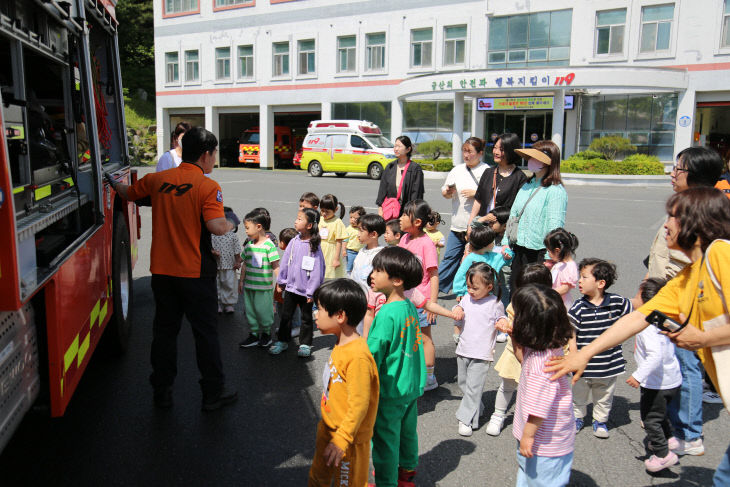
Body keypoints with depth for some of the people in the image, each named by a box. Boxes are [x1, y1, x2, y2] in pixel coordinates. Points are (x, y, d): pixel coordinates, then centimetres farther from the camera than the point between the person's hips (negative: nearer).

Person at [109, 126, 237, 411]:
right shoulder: (208, 186, -13)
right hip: (195, 273, -5)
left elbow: (127, 193, 21)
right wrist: (231, 224, -4)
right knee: (206, 333, 8)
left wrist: (113, 183, 41)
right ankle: (213, 393, 18)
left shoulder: (157, 179, 3)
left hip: (161, 271, 5)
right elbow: (216, 227, -25)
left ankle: (162, 392, 26)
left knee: (164, 330, 16)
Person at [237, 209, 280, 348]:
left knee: (264, 311, 4)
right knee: (250, 311, 11)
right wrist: (241, 281, 16)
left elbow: (276, 267, -10)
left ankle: (266, 333, 24)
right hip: (249, 285, 6)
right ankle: (253, 334, 24)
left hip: (264, 287, -6)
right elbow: (245, 265, 15)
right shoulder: (248, 245, 6)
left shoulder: (269, 245, -12)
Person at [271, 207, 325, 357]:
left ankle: (305, 344, 25)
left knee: (306, 318, 12)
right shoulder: (294, 242, -1)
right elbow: (285, 261, 9)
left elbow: (317, 270, -14)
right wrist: (281, 281, 12)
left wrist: (312, 292, -12)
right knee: (285, 315, 12)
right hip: (290, 287, 4)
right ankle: (282, 341, 27)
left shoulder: (314, 246, -15)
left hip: (305, 290, -4)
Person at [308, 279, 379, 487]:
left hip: (349, 435, -8)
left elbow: (359, 405, -27)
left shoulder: (358, 356, -30)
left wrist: (341, 440, -24)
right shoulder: (341, 345, 0)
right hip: (328, 427, 9)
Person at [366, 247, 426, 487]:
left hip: (390, 392, -9)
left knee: (385, 442, 9)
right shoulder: (410, 306, 0)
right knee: (407, 434, 25)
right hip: (411, 386, 9)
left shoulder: (387, 314, -25)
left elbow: (373, 357, -22)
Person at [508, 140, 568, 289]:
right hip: (518, 251, 7)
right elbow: (513, 215, 16)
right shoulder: (526, 185, 12)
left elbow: (555, 227, -15)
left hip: (539, 254, -7)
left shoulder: (556, 191, -12)